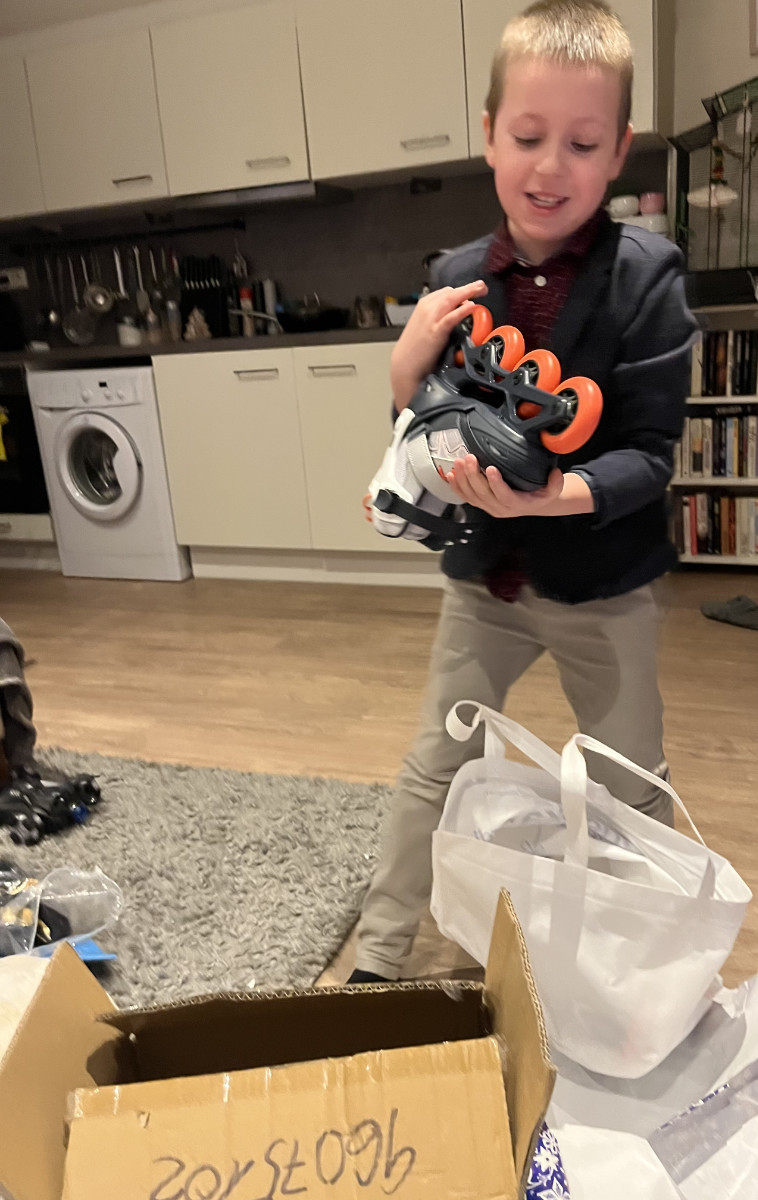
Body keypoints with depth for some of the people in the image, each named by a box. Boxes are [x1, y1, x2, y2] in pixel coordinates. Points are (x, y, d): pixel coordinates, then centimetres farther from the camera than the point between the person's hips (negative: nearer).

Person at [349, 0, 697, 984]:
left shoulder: (645, 274, -15)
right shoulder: (456, 279, -6)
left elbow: (650, 454, -17)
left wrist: (561, 494, -36)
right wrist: (408, 368, -21)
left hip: (605, 582, -2)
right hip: (487, 573, 3)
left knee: (631, 790, 15)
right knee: (434, 770, 13)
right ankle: (378, 959, 33)